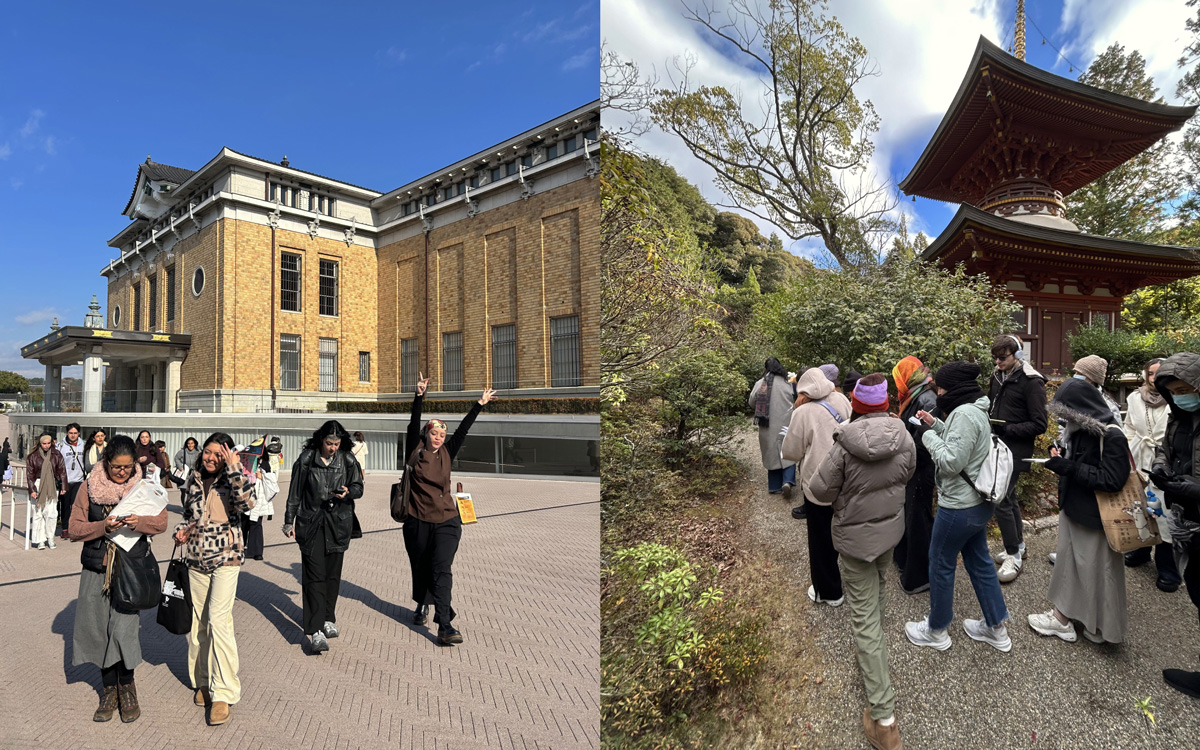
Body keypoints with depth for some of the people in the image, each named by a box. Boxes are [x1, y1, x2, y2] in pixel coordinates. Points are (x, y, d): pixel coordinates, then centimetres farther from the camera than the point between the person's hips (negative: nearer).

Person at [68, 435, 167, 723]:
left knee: (124, 626, -7)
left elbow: (161, 522, -3)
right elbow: (74, 528, -1)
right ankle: (109, 690, 24)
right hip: (96, 568, 2)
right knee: (99, 628, 7)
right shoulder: (89, 486, 1)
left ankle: (127, 689, 13)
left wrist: (139, 521, -23)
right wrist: (103, 526, -19)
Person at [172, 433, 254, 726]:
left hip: (226, 557, -5)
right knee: (196, 621, 12)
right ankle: (203, 682, 29)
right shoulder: (193, 479, 8)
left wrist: (234, 468, -28)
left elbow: (245, 504, -27)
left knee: (218, 620, -13)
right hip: (196, 558, 6)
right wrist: (181, 529, 2)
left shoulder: (231, 478, -6)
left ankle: (223, 693, -7)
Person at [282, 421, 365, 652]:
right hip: (311, 523, -2)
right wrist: (289, 521, 5)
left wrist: (348, 492, -16)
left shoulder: (348, 460, 1)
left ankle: (328, 619, 27)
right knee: (314, 575, -8)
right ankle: (315, 631, -9)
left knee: (333, 574, 9)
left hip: (338, 523, 2)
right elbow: (295, 492, 4)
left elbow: (358, 487, 6)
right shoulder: (306, 459, -3)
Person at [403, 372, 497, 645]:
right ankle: (422, 606, 42)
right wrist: (419, 396, -22)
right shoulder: (415, 450, 1)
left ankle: (445, 626, -14)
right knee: (420, 568, 15)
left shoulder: (447, 452, 6)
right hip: (417, 521, 0)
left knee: (441, 569, -10)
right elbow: (413, 423, -11)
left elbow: (463, 428, 4)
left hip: (446, 522, 0)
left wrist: (480, 404, 2)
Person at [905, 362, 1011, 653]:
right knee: (979, 561, 20)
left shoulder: (964, 414, -24)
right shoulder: (976, 410, 8)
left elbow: (951, 461, -27)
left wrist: (928, 436, -15)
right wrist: (936, 425, 7)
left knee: (941, 564, 7)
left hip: (959, 507, -10)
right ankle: (996, 628, 33)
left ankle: (936, 631, 23)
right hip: (978, 502, 10)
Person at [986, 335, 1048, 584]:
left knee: (1001, 500, -9)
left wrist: (1007, 429, -21)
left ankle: (1014, 556, 5)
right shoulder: (997, 377, 9)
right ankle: (1018, 545, 33)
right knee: (1009, 497, 18)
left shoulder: (1032, 382, -13)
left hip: (1015, 451, -8)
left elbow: (1039, 425, -14)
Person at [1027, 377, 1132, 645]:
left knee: (1096, 569, 7)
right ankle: (1062, 615, 31)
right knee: (1069, 560, 17)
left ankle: (1101, 627, 25)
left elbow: (1112, 480, -24)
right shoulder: (1078, 429, 2)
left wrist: (1069, 468, -26)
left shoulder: (1111, 436, -21)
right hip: (1073, 508, 8)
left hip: (1094, 517, -8)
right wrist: (1060, 455, -3)